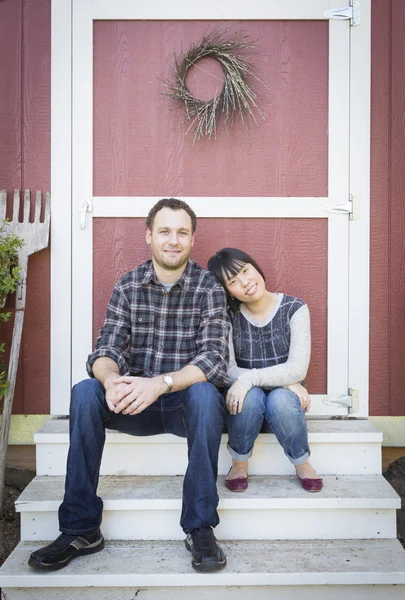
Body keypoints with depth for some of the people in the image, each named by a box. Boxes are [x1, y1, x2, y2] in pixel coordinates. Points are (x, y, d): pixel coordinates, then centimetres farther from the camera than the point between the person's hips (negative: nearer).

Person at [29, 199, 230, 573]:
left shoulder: (209, 288, -7)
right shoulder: (128, 286, 1)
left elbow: (215, 359, -19)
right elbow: (106, 350, -8)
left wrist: (160, 383, -36)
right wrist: (111, 380, -34)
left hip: (187, 405, -2)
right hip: (135, 404, 2)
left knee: (204, 392, -35)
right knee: (85, 392, -24)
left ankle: (200, 528, -23)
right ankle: (81, 529, -15)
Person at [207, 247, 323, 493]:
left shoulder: (294, 309, -9)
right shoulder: (228, 316, -6)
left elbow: (298, 369, -19)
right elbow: (227, 370, -15)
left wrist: (248, 378, -32)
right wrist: (285, 380, -22)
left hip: (285, 402, 0)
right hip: (246, 407, 0)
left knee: (281, 399, -34)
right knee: (252, 396, -33)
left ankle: (302, 464, -6)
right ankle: (239, 464, -7)